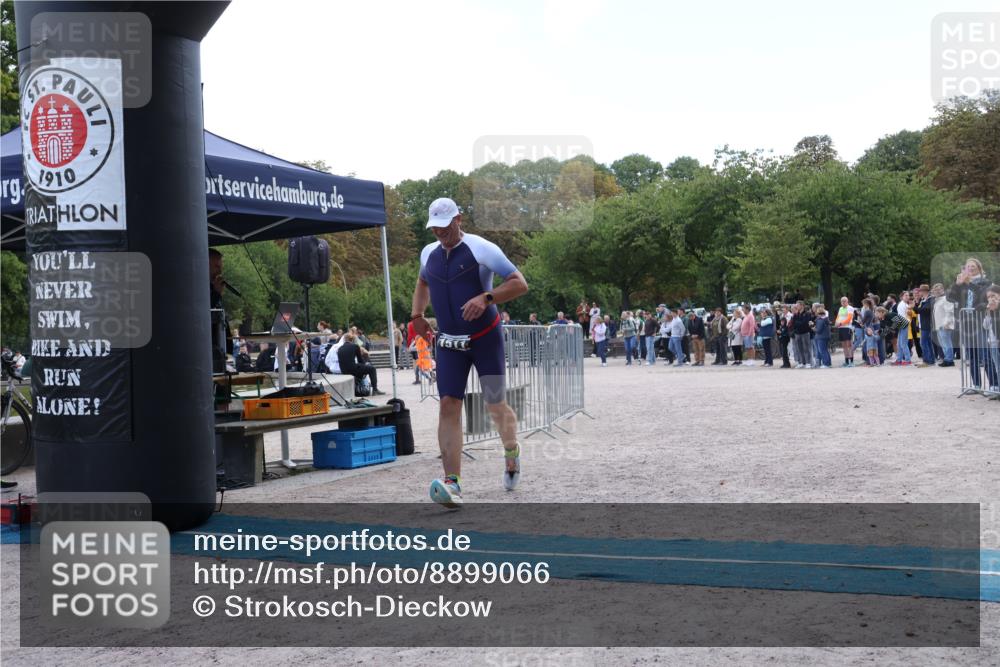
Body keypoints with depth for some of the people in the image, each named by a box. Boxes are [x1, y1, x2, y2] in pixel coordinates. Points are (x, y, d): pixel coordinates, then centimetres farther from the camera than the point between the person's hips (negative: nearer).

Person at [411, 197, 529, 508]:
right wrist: (417, 313, 13)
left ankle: (512, 451, 38)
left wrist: (486, 298, -29)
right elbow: (423, 283, 30)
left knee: (496, 406, 5)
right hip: (449, 342, 4)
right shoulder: (428, 254, 7)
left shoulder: (481, 249, -12)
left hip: (486, 338, -4)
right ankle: (452, 483, -16)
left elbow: (520, 284, -15)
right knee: (448, 406, -11)